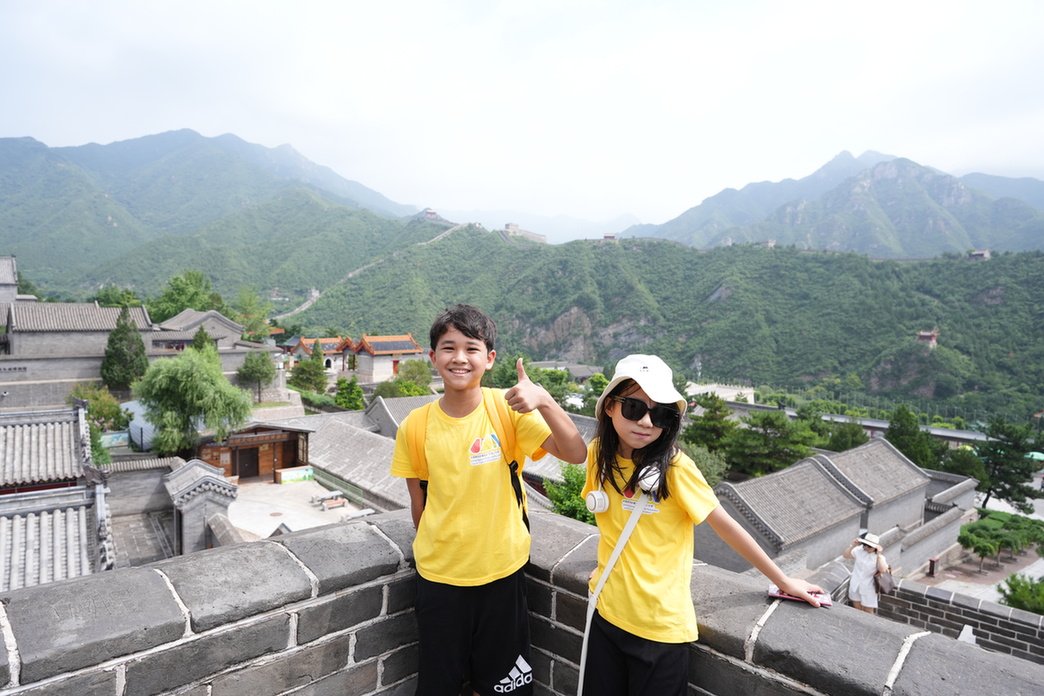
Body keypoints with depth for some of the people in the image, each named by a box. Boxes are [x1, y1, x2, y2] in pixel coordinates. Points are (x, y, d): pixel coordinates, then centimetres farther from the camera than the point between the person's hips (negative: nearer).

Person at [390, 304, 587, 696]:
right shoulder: (415, 426, -10)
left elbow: (576, 454, -23)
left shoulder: (508, 408, -13)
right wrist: (436, 549, 4)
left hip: (501, 571, 0)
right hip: (439, 576, 1)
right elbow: (419, 502, 2)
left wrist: (544, 401, -36)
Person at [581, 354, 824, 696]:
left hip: (661, 626, -4)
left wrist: (783, 581, -2)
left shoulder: (674, 467, -19)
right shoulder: (599, 453, -5)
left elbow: (726, 526, -10)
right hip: (607, 613, 4)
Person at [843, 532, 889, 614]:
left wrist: (879, 554, -29)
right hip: (855, 586, 3)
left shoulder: (879, 556, -13)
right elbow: (845, 555, -1)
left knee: (868, 612, 9)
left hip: (868, 588, -3)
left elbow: (883, 569, -30)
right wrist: (853, 546, -14)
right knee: (858, 610, 18)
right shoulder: (859, 550, -6)